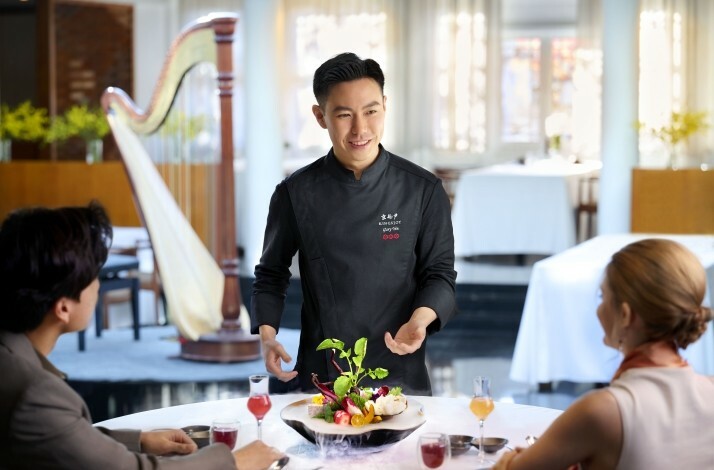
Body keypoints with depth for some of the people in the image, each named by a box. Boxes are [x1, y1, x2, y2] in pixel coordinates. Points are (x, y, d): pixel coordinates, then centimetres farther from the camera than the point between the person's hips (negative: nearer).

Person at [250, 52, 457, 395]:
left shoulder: (423, 190, -4)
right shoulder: (295, 194, -2)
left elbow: (439, 274, 0)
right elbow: (270, 276, 7)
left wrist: (420, 319, -20)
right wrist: (267, 335, -9)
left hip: (400, 375, 0)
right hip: (319, 377, 0)